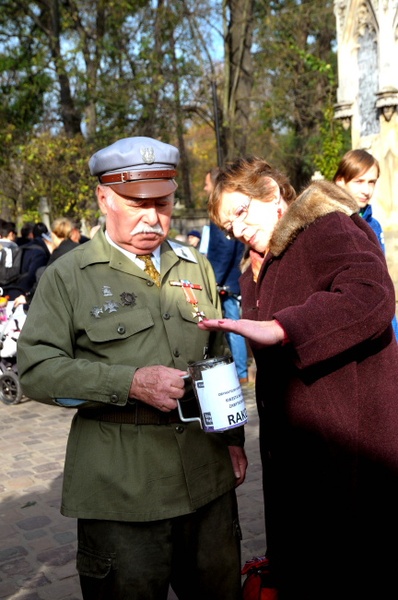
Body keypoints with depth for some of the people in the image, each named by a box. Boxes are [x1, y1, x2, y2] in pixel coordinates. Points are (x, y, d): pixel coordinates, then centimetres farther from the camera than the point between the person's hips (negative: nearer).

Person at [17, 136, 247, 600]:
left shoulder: (196, 266, 12)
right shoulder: (67, 276, -3)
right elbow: (36, 369, -11)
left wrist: (233, 437, 15)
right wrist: (131, 383, -21)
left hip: (208, 476, 5)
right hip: (120, 488, -4)